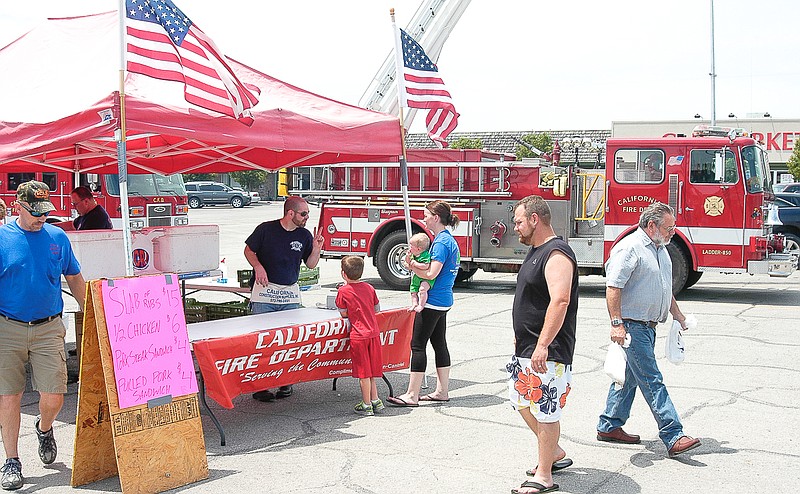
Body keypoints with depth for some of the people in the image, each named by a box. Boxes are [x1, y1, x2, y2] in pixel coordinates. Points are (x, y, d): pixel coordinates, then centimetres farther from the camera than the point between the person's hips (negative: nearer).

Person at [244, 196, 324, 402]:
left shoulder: (305, 235, 5)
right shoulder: (266, 229, -5)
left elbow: (311, 264, 10)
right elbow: (249, 250, 5)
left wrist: (316, 248, -7)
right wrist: (258, 266, -13)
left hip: (291, 294, 4)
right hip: (265, 292, -3)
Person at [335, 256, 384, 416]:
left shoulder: (343, 291, -7)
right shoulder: (369, 288, 6)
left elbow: (344, 314, -2)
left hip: (358, 335, -5)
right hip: (373, 333, 5)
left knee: (364, 372, 2)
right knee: (371, 370, 16)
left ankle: (366, 405, 10)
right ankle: (375, 400, 21)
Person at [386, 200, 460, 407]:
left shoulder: (441, 242, -17)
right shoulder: (449, 240, 14)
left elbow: (431, 273, -23)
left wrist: (413, 265, -7)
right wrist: (415, 263, -4)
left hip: (432, 303, -10)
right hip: (443, 301, 10)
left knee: (418, 345, -6)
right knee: (439, 344, 14)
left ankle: (412, 395, -3)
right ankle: (442, 391, 19)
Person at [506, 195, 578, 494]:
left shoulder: (556, 254, -18)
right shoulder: (536, 251, 15)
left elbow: (560, 301, -28)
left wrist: (542, 345, -31)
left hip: (547, 353, -11)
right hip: (527, 347, 11)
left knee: (545, 412, -2)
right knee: (522, 402, 18)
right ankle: (555, 453, 33)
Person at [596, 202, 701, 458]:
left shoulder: (660, 249, 15)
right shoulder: (629, 248, -16)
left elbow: (664, 286, 28)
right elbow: (613, 288, -22)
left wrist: (677, 313, 28)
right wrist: (617, 323, -27)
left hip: (648, 326, 10)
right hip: (632, 326, -10)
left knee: (630, 377, 14)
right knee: (652, 381, -9)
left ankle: (609, 426, 24)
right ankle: (673, 437, -9)